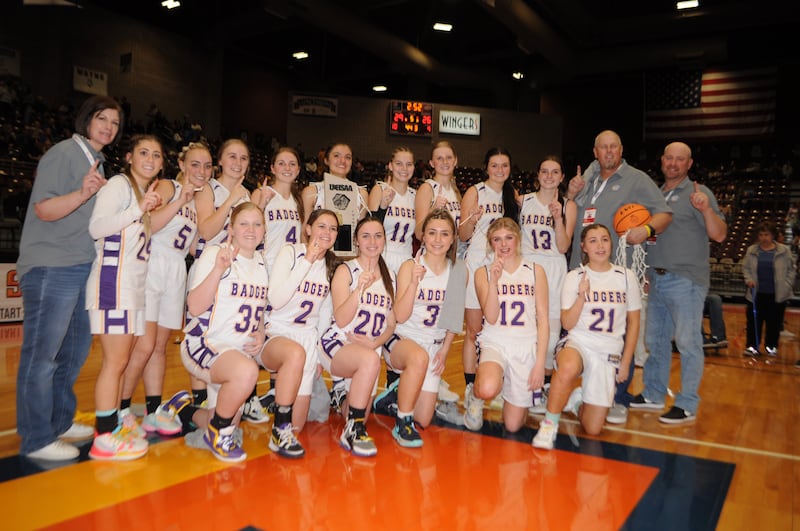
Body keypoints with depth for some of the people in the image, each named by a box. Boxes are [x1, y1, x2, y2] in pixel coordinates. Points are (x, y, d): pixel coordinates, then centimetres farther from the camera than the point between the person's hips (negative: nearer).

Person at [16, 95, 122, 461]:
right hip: (52, 268, -9)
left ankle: (60, 422, 28)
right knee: (42, 354, -2)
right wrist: (84, 193, -31)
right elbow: (44, 209, -16)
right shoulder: (64, 153, -8)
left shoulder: (99, 163, 17)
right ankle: (36, 439, 7)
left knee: (75, 349, 15)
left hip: (86, 267, 9)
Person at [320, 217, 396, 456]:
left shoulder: (389, 276, 11)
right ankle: (354, 431, -24)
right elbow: (341, 320, -15)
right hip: (337, 345, -6)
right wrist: (360, 287, -28)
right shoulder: (346, 270, -4)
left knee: (361, 406, 5)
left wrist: (374, 342, -9)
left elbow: (391, 324, 12)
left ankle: (345, 397, 40)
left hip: (370, 348, 6)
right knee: (370, 359, -37)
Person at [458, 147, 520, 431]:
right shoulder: (475, 192, -1)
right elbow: (463, 236, -4)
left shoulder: (513, 195, 13)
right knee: (474, 331, -3)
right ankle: (471, 391, 2)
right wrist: (472, 220, -24)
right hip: (478, 264, -4)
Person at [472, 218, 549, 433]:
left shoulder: (535, 271, 4)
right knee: (487, 390, -34)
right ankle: (477, 396, 4)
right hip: (495, 342, -1)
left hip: (527, 346, 1)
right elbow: (491, 318, -9)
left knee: (513, 425, 1)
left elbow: (543, 319, 1)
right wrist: (494, 280, -21)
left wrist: (540, 362, -5)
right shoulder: (483, 273, 2)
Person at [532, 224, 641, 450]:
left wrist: (625, 362, 8)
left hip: (609, 352, 2)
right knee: (568, 368, -41)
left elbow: (633, 323, 10)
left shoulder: (627, 277, 5)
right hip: (577, 342, -2)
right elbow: (567, 323, -5)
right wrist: (582, 297, -19)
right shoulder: (574, 277, 1)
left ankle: (577, 400, 31)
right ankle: (549, 424, -20)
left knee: (593, 428, -2)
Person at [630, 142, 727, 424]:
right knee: (655, 340, 13)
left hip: (686, 281, -7)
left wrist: (707, 209, -28)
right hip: (656, 279, 7)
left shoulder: (698, 193, -3)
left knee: (688, 342, -3)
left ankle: (688, 405, 6)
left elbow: (719, 235, -11)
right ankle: (653, 394, 24)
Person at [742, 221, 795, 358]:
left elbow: (791, 270, 4)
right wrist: (749, 279, -8)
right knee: (754, 322, 3)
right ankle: (752, 346, 11)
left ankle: (771, 347, 21)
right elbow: (745, 268, 9)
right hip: (757, 294, 1)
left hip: (777, 295, -1)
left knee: (774, 323, 8)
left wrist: (787, 286, -5)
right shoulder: (751, 250, 2)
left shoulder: (784, 251, -1)